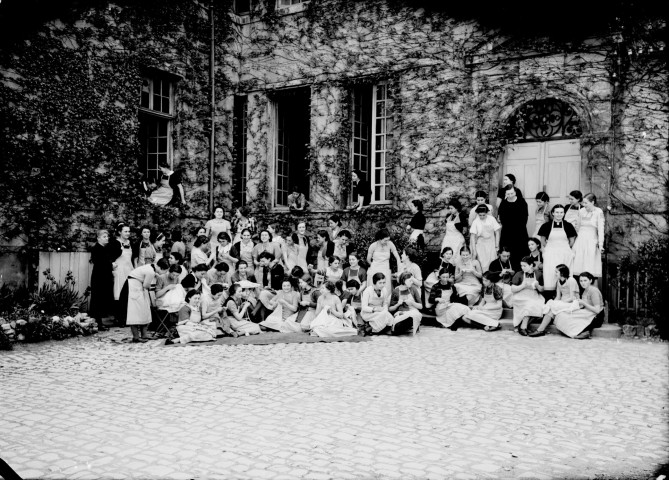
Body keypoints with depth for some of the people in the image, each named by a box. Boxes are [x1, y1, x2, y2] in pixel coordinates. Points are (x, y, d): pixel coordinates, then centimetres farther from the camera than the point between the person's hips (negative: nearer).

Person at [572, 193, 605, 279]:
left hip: (591, 240, -4)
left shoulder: (598, 212, -4)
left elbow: (601, 228, -7)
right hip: (580, 239, 4)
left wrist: (600, 243, -14)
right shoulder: (581, 211, 8)